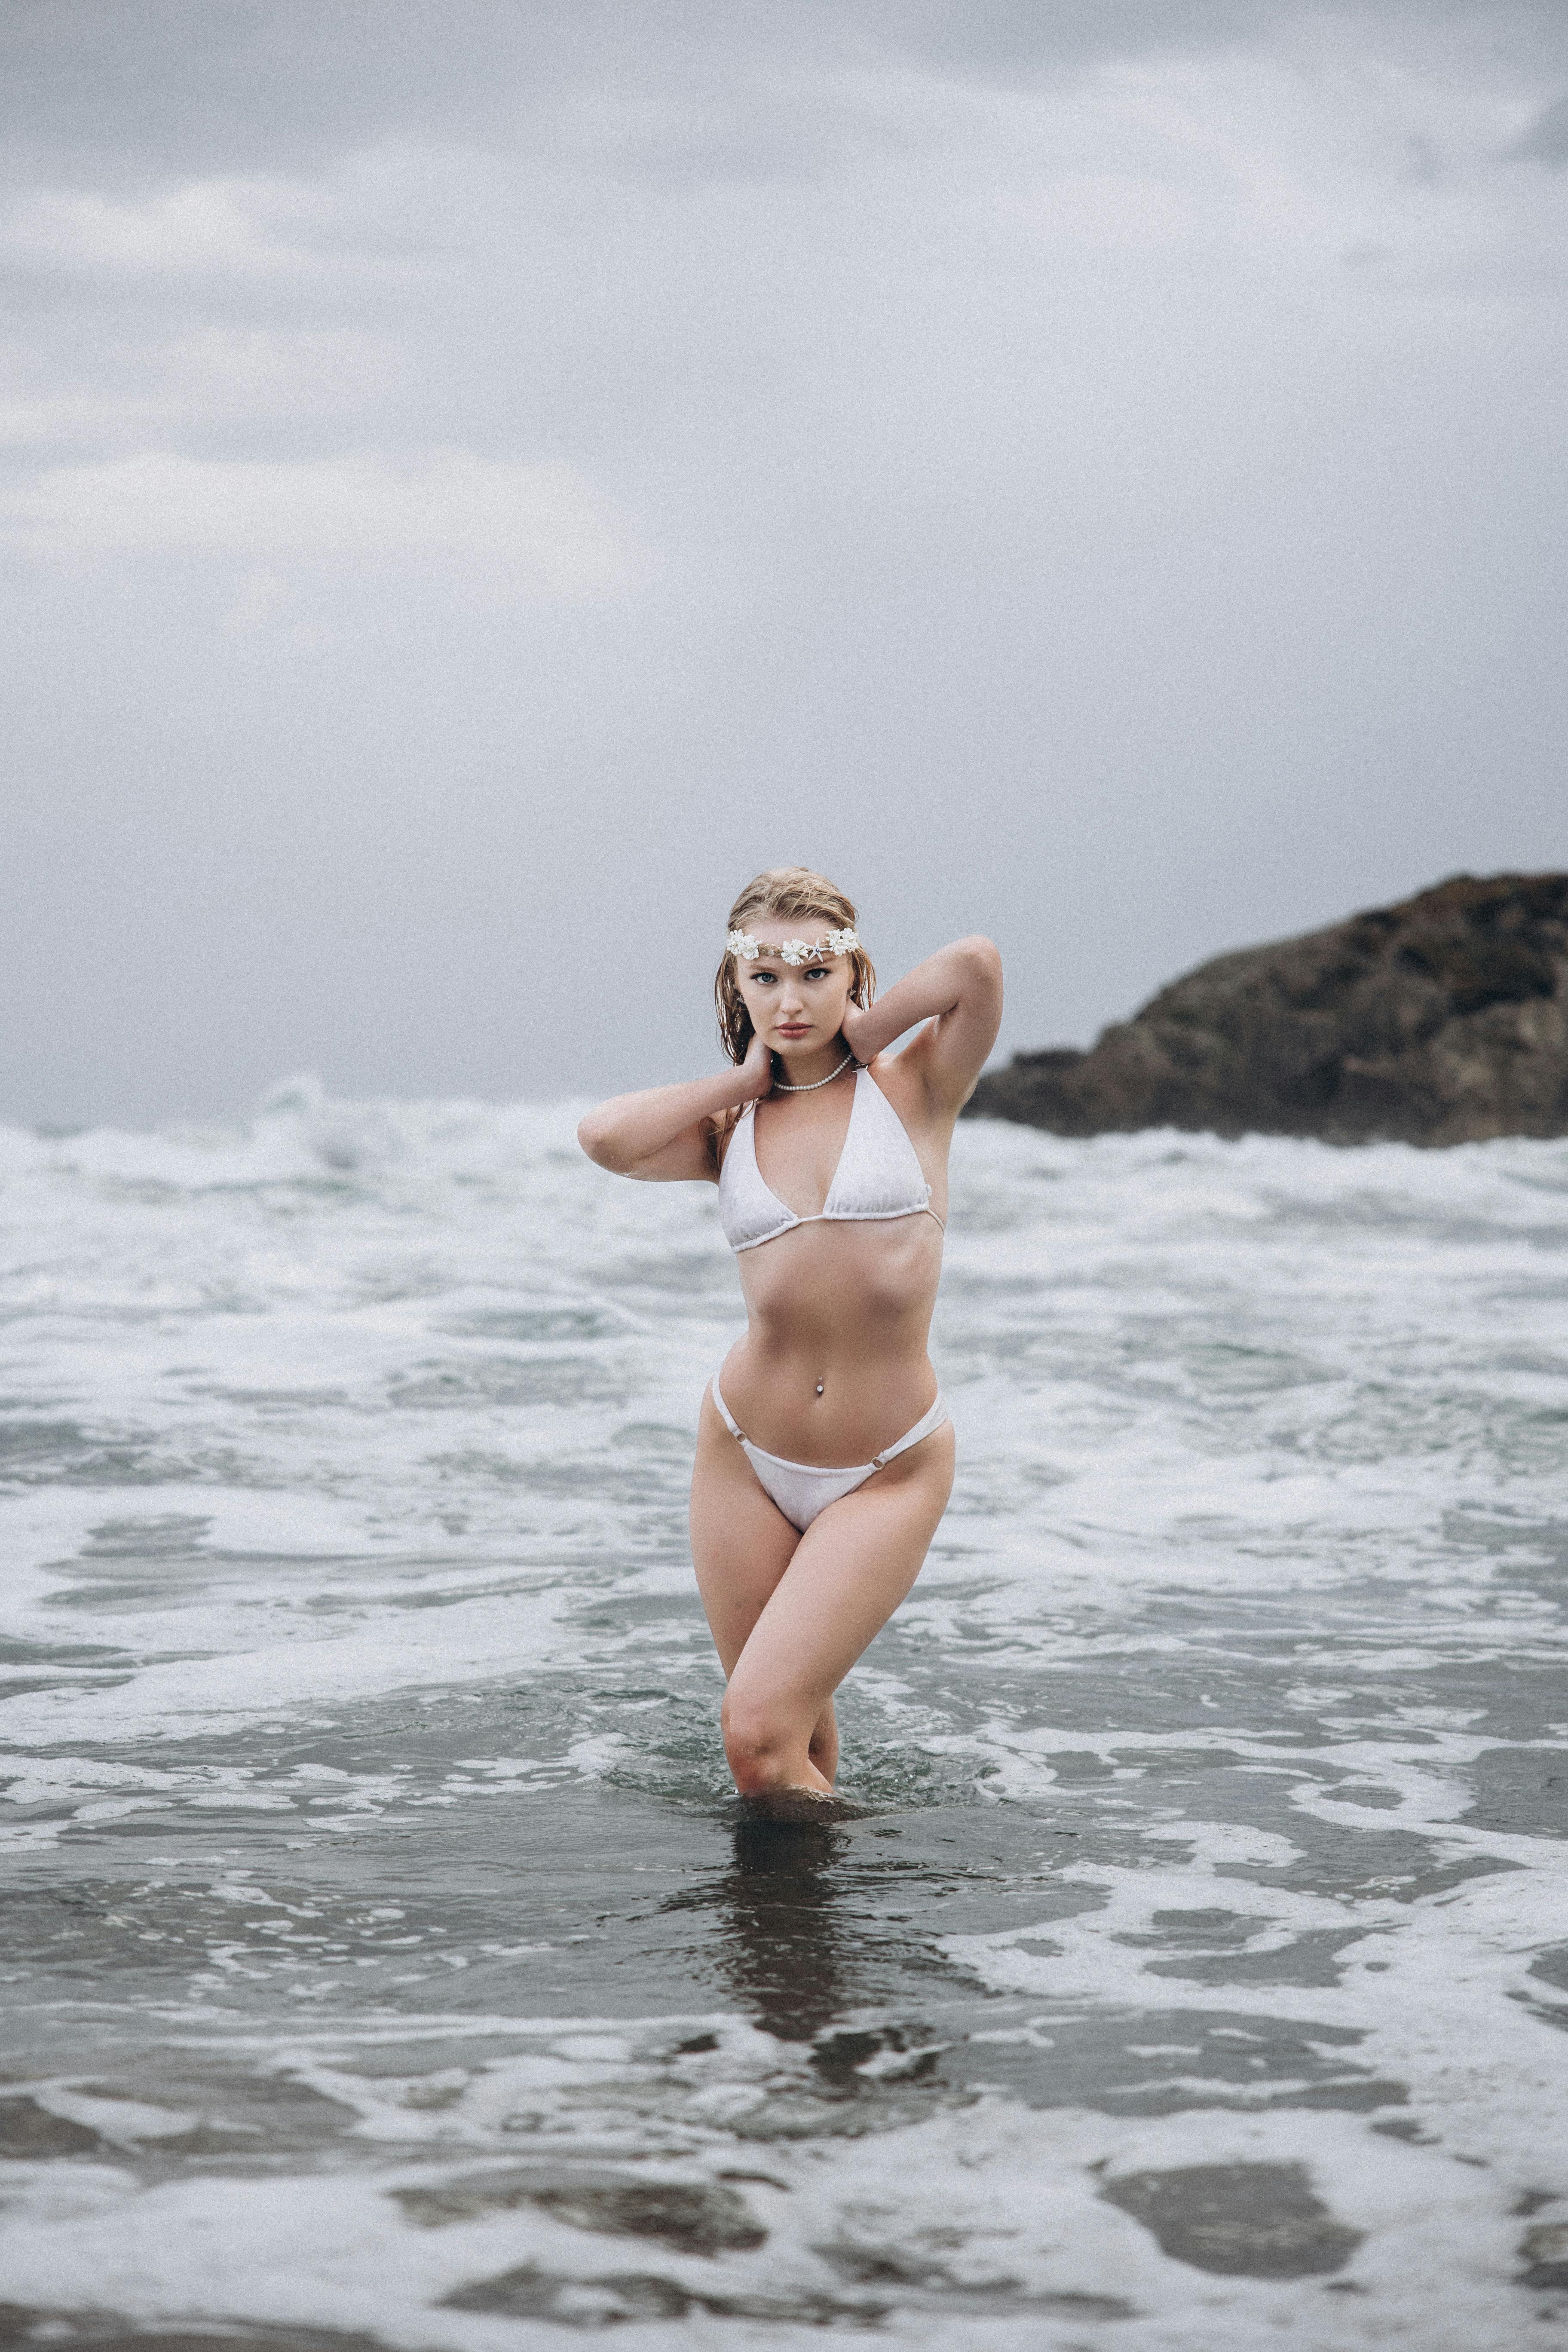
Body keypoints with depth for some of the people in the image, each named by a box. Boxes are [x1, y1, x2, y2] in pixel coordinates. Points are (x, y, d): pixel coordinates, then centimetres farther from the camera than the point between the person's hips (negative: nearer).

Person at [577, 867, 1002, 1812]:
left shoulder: (913, 1092, -1)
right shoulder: (732, 1129, 5)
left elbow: (978, 965, -20)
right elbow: (606, 1137, -17)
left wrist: (859, 1037, -5)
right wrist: (746, 1076, -2)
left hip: (889, 1475, -3)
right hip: (747, 1462, 3)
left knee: (764, 1737, -13)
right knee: (794, 1714, 11)